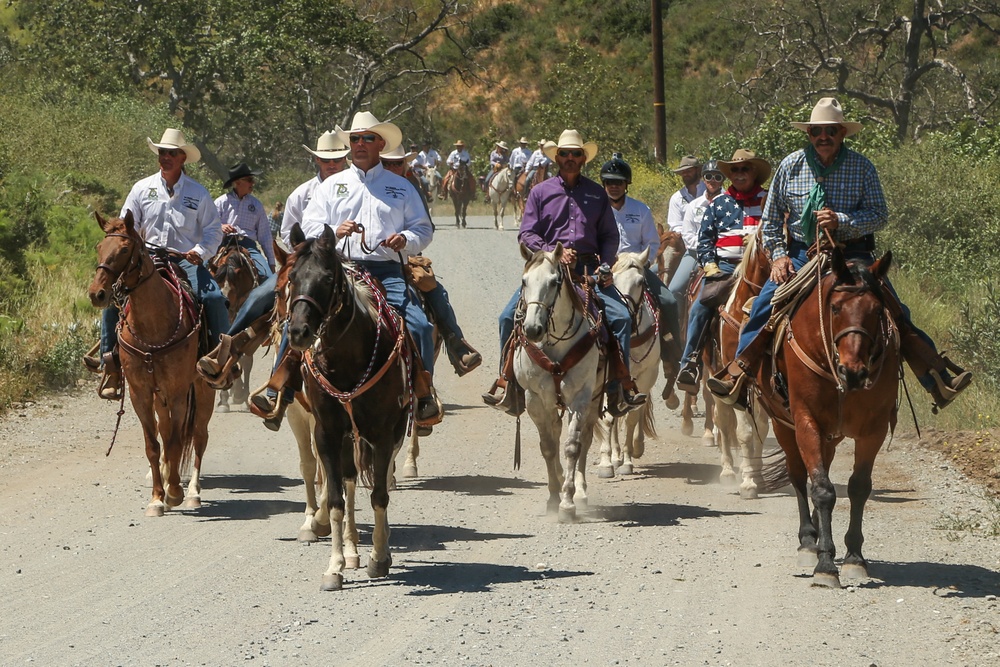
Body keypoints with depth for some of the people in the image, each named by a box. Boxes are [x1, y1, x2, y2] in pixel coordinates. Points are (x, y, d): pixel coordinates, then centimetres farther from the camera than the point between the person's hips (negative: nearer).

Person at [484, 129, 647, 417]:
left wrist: (605, 266, -4)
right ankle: (508, 384, -3)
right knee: (509, 317, -15)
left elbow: (610, 236, 14)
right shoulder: (541, 192, 9)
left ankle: (619, 388, -16)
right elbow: (526, 234, 4)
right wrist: (554, 253, -12)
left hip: (589, 269, 0)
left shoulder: (597, 194, 13)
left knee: (621, 316, -20)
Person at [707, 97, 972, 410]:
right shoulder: (791, 165, 3)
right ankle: (738, 373, -10)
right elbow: (771, 220, 11)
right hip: (800, 253, 1)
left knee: (892, 307, -15)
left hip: (852, 253, -1)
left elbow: (879, 215, -5)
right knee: (765, 302, -20)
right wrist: (779, 256, -3)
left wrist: (841, 221, -21)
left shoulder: (862, 167, 0)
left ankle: (937, 377, -13)